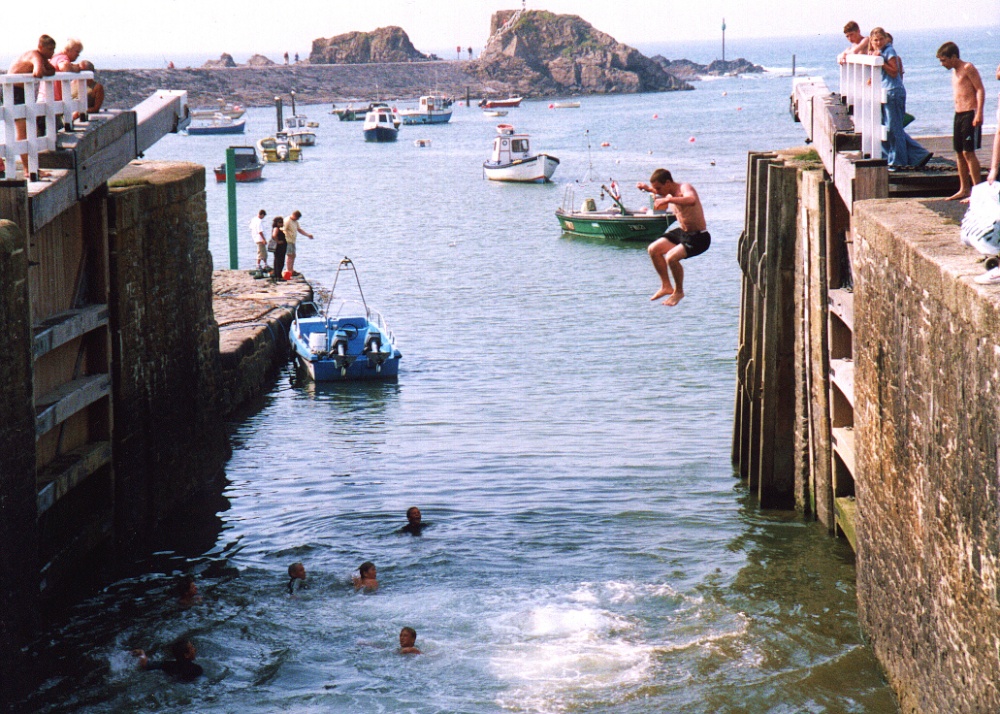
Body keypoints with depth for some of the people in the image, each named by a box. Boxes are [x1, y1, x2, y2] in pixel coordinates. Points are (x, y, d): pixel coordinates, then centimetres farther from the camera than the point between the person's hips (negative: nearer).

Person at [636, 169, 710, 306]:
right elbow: (662, 208, 32)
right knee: (653, 249, 9)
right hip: (682, 232, 10)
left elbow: (692, 200, -47)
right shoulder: (670, 193, 5)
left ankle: (679, 292, -2)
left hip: (698, 237, -10)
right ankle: (666, 286, 21)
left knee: (671, 257, -27)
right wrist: (649, 189, 17)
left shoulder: (685, 188, -21)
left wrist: (667, 199, -49)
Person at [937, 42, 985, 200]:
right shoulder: (955, 71, 17)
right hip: (958, 114, 9)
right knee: (959, 153, 10)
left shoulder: (968, 68, -8)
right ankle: (964, 189, 17)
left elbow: (980, 90, -14)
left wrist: (979, 113, -22)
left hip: (970, 114, -9)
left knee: (968, 152, -12)